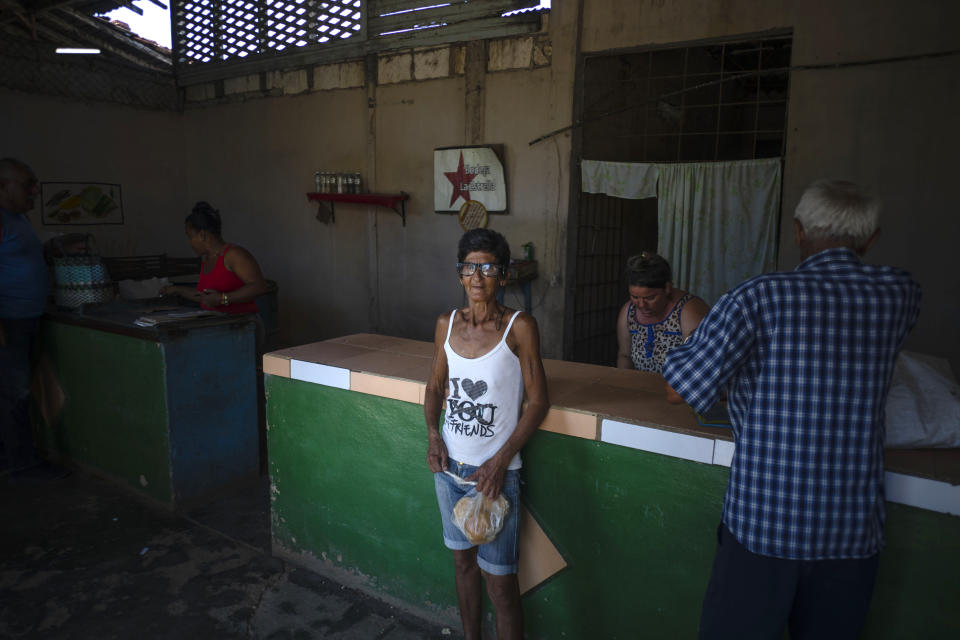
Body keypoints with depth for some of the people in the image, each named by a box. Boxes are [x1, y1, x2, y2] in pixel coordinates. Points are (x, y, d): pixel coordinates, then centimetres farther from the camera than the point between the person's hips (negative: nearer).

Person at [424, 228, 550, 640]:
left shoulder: (519, 327, -12)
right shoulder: (447, 324, 2)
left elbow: (538, 401, -11)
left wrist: (500, 461, -16)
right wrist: (432, 433, -5)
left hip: (495, 471, -5)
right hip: (449, 465, 5)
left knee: (499, 579, 1)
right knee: (463, 560, 20)